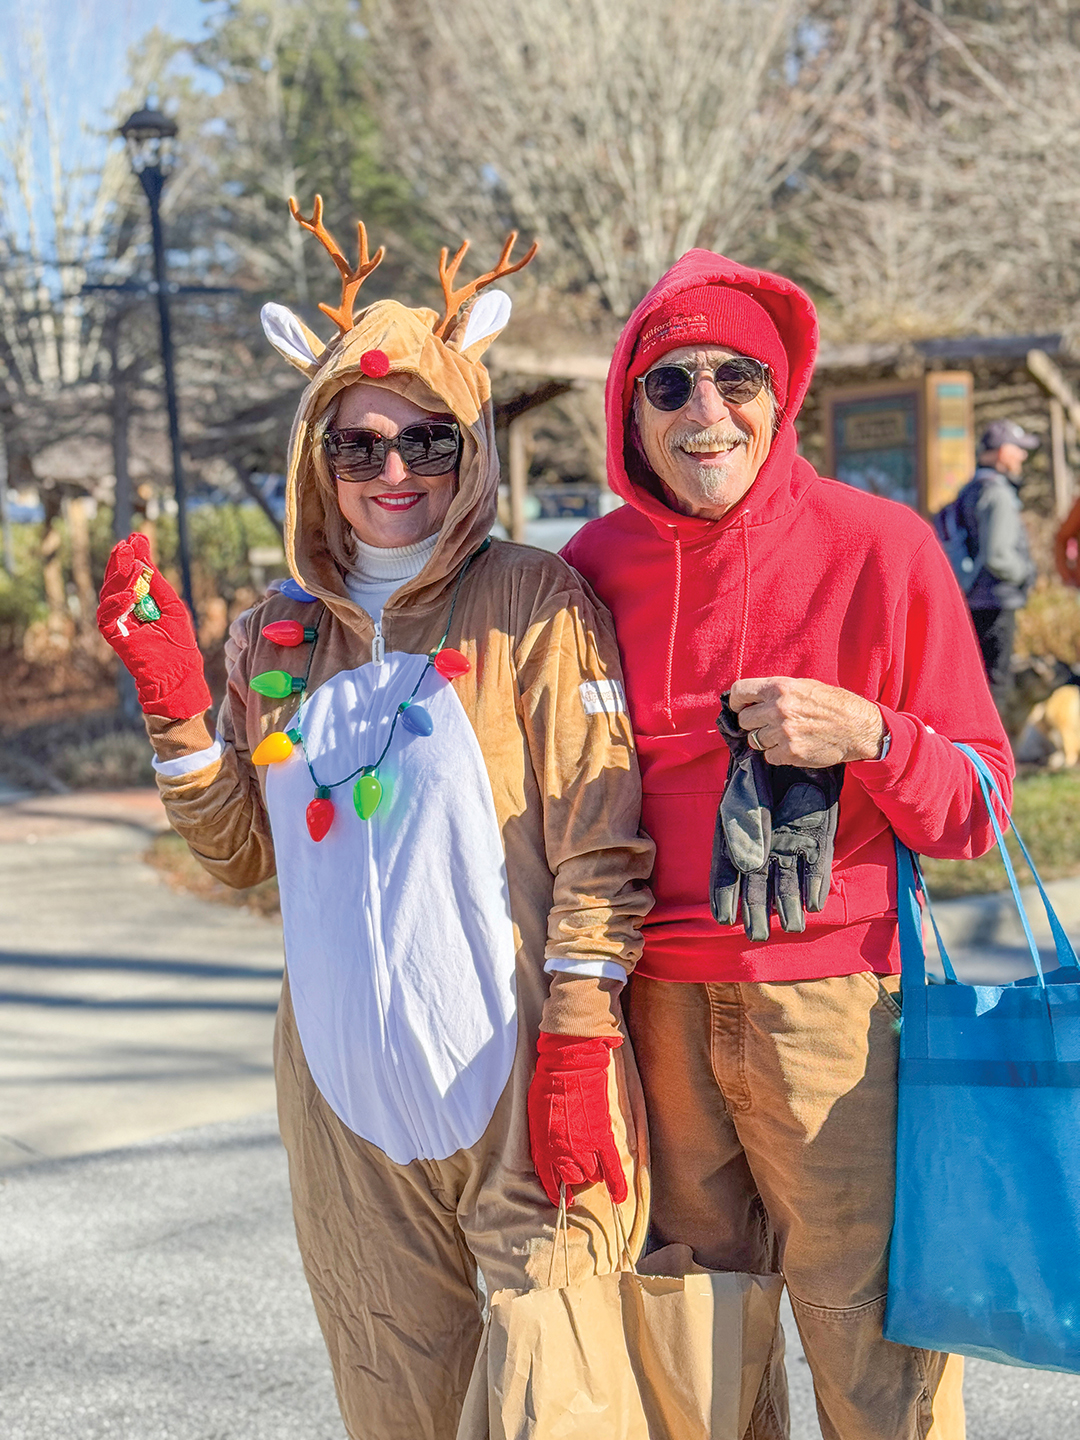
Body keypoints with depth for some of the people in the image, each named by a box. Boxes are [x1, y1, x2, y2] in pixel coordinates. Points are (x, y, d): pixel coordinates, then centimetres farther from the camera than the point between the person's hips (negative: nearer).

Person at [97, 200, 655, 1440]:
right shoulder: (279, 634, 10)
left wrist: (580, 1043, -14)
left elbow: (600, 844, -7)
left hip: (515, 1069, -4)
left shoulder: (535, 604, -4)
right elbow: (241, 855, 12)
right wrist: (173, 703, 0)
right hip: (348, 1084, 5)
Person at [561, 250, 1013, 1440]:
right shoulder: (590, 571, 3)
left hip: (829, 1000, -3)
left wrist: (867, 736, -21)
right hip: (657, 1001, 3)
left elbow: (975, 806, -2)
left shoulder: (879, 549, -5)